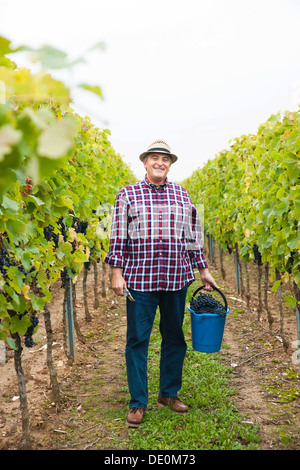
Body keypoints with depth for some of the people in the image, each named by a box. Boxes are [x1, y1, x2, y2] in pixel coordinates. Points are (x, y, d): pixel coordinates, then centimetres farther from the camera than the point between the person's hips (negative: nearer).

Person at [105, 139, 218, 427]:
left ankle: (169, 394, 28)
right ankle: (138, 403, 13)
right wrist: (117, 272, -6)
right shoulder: (128, 194, 4)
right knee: (137, 339, 1)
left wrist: (203, 269, 13)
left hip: (177, 279, 3)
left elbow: (192, 235, 14)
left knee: (174, 337, 11)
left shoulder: (181, 195, 12)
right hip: (139, 279, -3)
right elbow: (118, 236, 1)